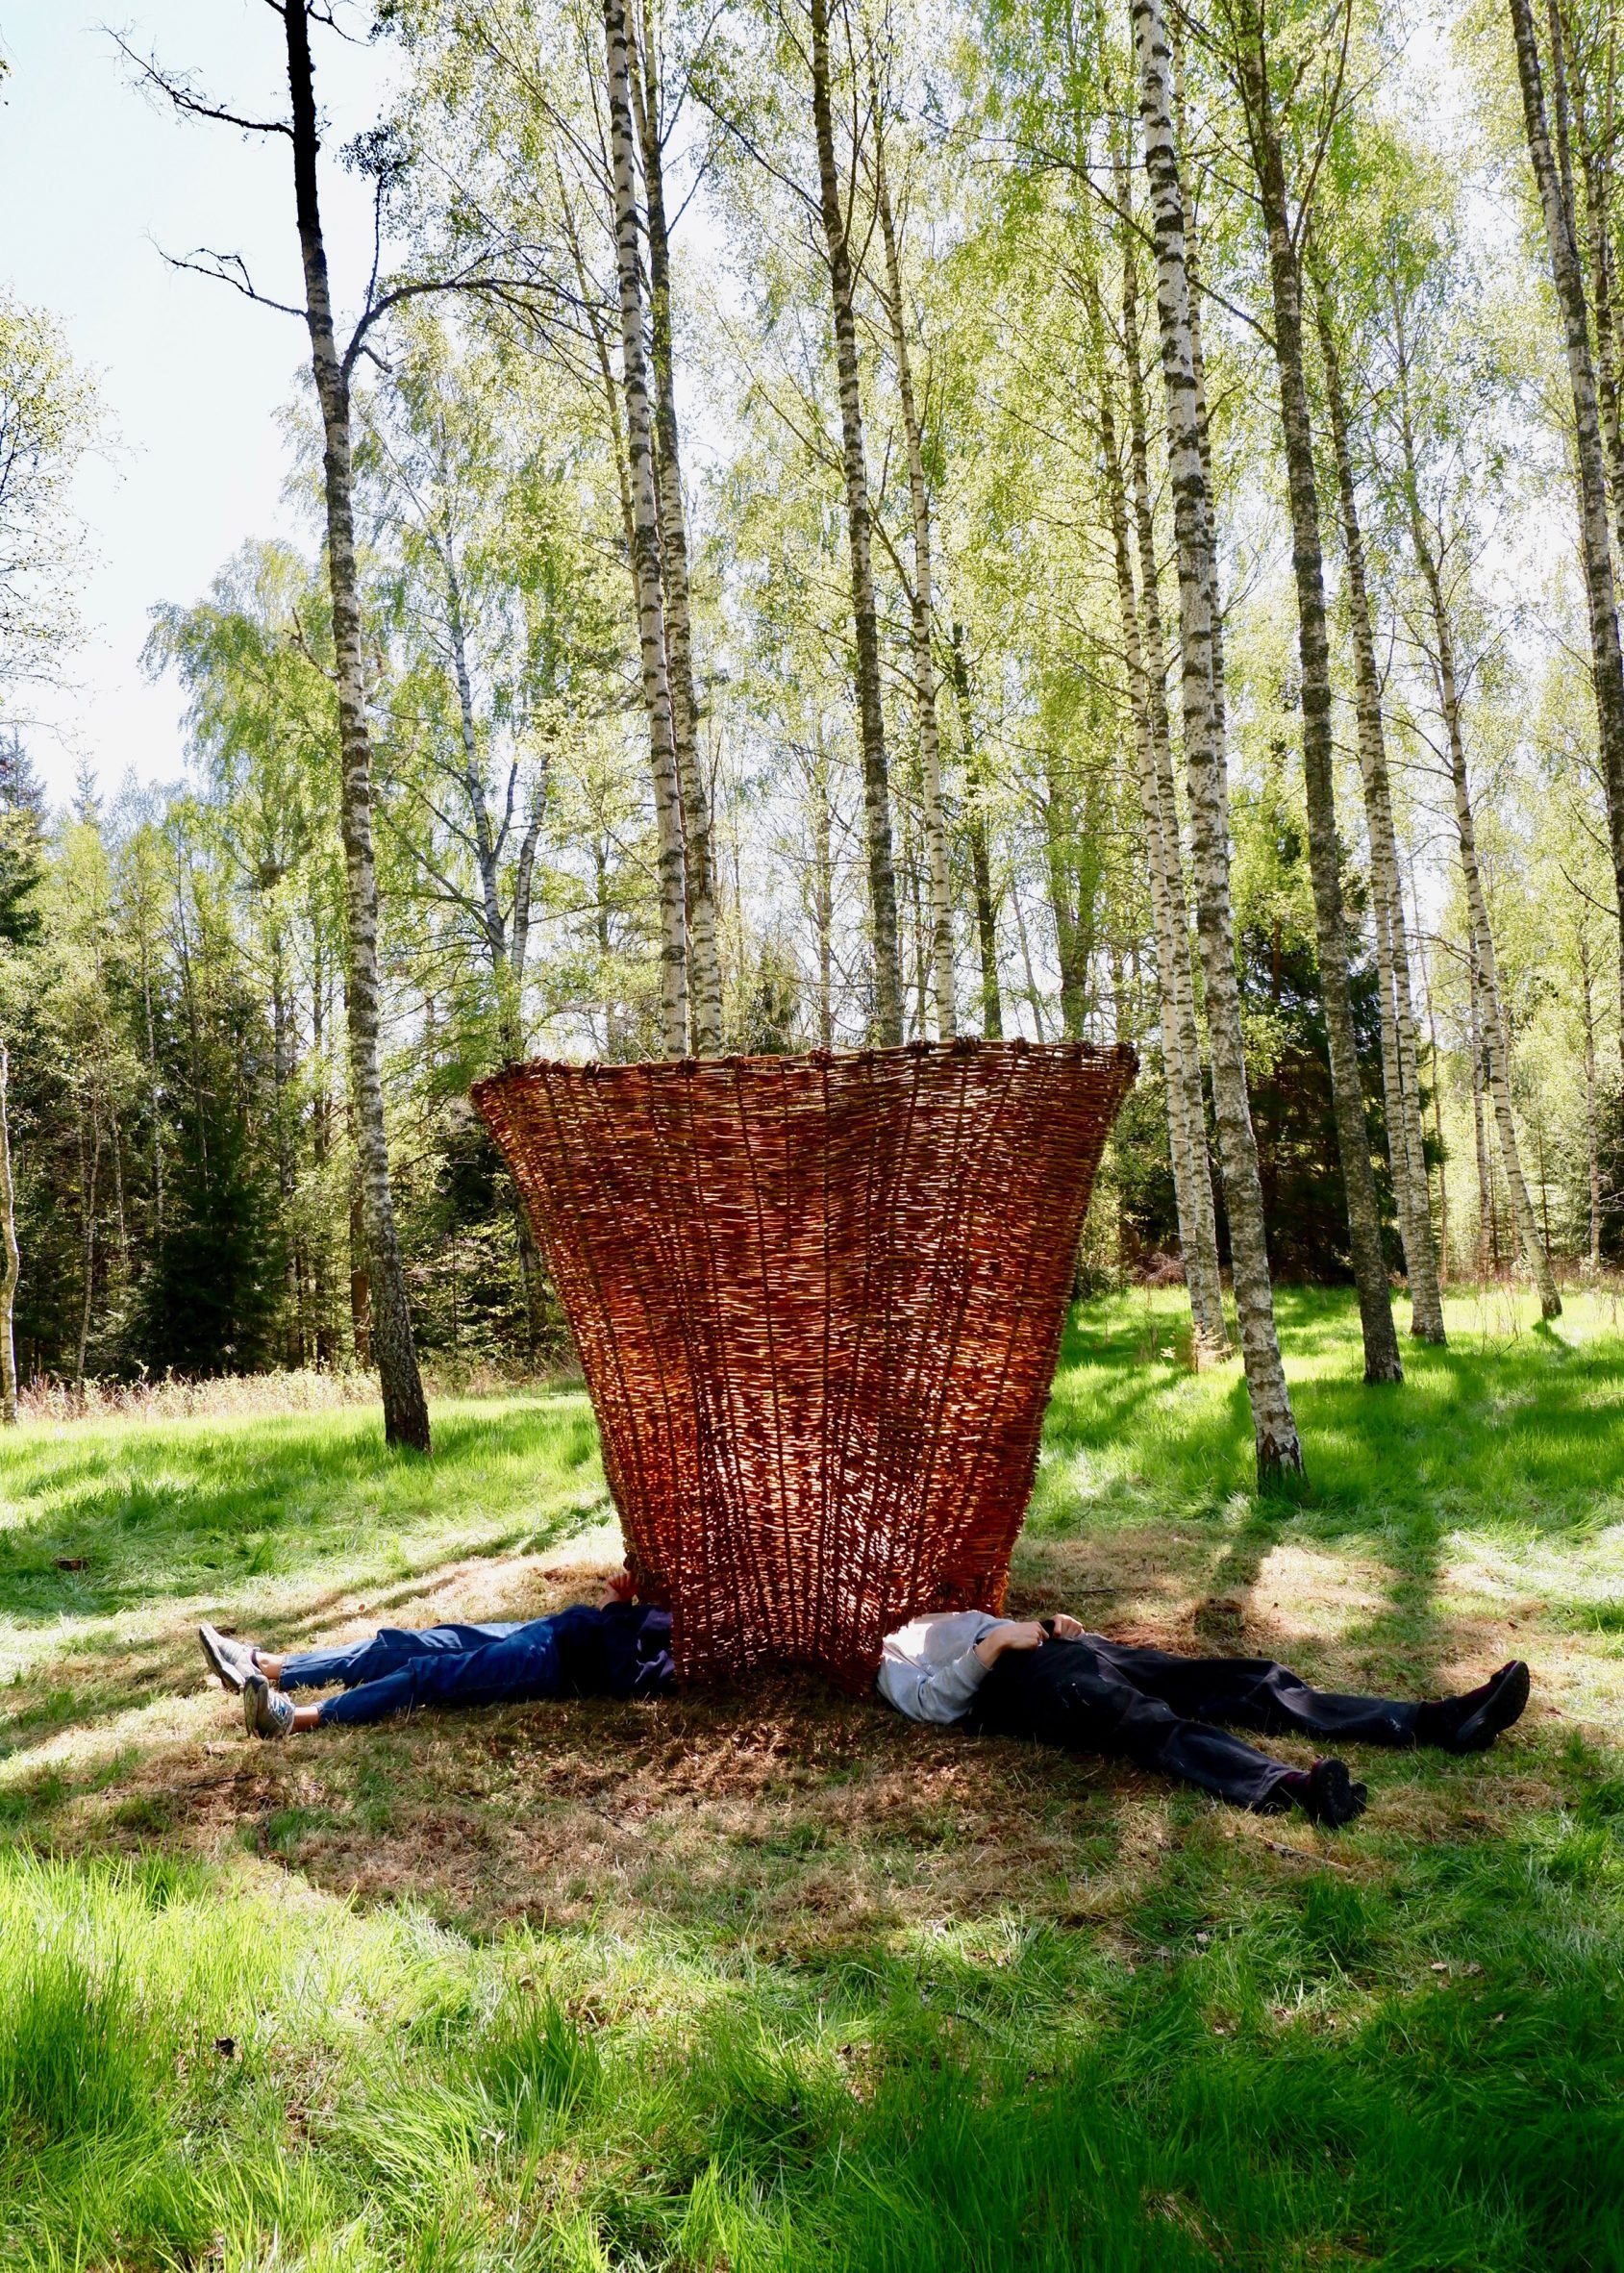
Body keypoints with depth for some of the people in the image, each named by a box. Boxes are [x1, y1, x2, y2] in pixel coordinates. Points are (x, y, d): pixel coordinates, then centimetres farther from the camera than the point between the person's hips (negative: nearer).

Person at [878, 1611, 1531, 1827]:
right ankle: (1295, 1786, -65)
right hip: (1028, 1682, -8)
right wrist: (995, 1643, -11)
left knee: (1253, 1683, -9)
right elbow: (935, 1701, -4)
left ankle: (1437, 1721, -19)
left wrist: (1057, 1627, 14)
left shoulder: (952, 1618, 39)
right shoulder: (890, 1658, 16)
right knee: (1162, 1727, -38)